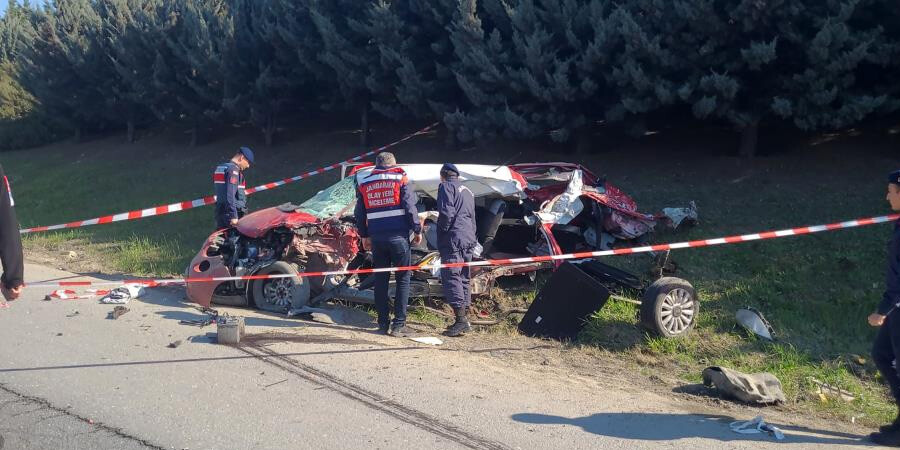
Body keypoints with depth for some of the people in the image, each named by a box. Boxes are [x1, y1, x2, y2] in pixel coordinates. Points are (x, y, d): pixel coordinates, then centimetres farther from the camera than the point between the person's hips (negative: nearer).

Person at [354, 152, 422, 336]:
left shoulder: (364, 183, 10)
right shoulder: (399, 179, 0)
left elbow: (359, 213, 12)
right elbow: (410, 207, -6)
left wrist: (364, 235, 21)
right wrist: (417, 230, 2)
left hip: (377, 238, 3)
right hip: (398, 236, -3)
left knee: (380, 281, 9)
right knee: (403, 279, 2)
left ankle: (383, 324, 9)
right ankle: (398, 324, -3)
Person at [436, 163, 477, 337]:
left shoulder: (446, 186, -2)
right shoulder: (467, 191, 24)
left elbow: (446, 212, -16)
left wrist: (443, 230, -3)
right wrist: (471, 236, 20)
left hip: (453, 239, -9)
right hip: (468, 240, 9)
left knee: (451, 277, -10)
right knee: (463, 278, 13)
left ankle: (461, 320, -16)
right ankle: (463, 320, 16)